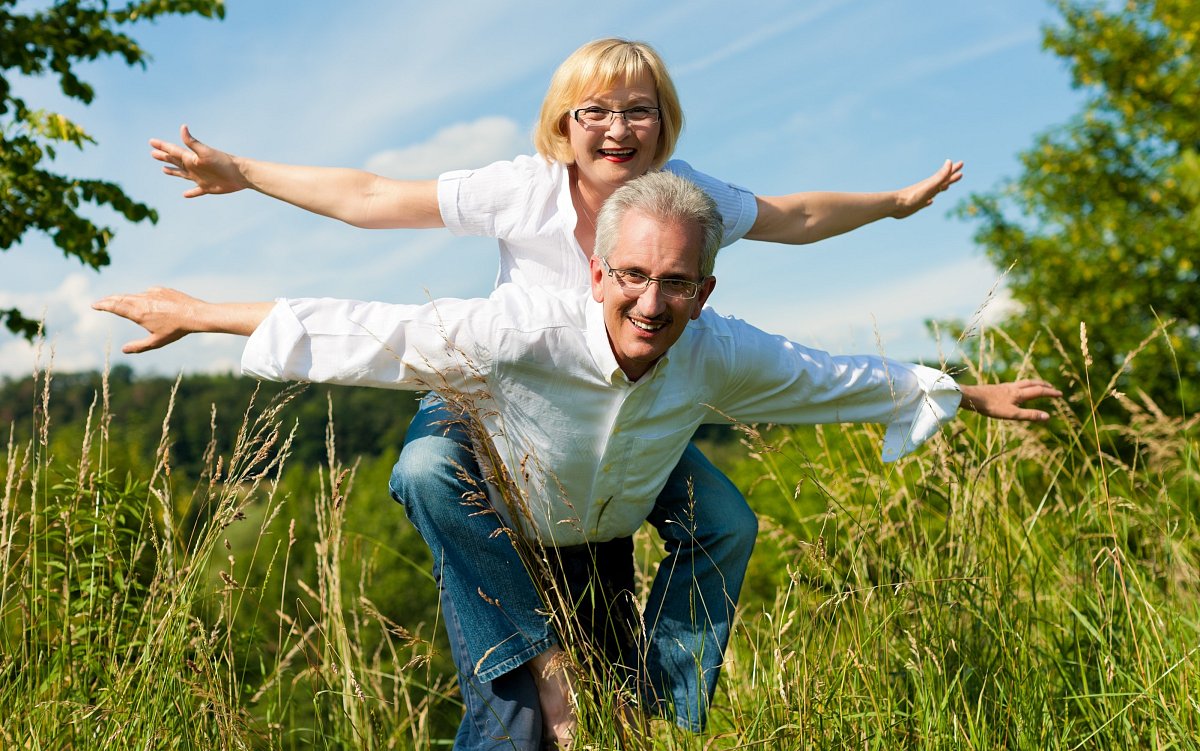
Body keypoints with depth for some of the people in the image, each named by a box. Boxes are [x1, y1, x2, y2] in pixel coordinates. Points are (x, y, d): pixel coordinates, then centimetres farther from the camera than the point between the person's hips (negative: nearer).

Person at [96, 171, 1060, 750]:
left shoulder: (720, 357, -20)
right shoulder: (520, 331, -35)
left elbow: (846, 378, -4)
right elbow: (367, 332, -29)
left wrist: (972, 395, 7)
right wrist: (194, 313, -24)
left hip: (602, 560, 4)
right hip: (496, 549, -4)